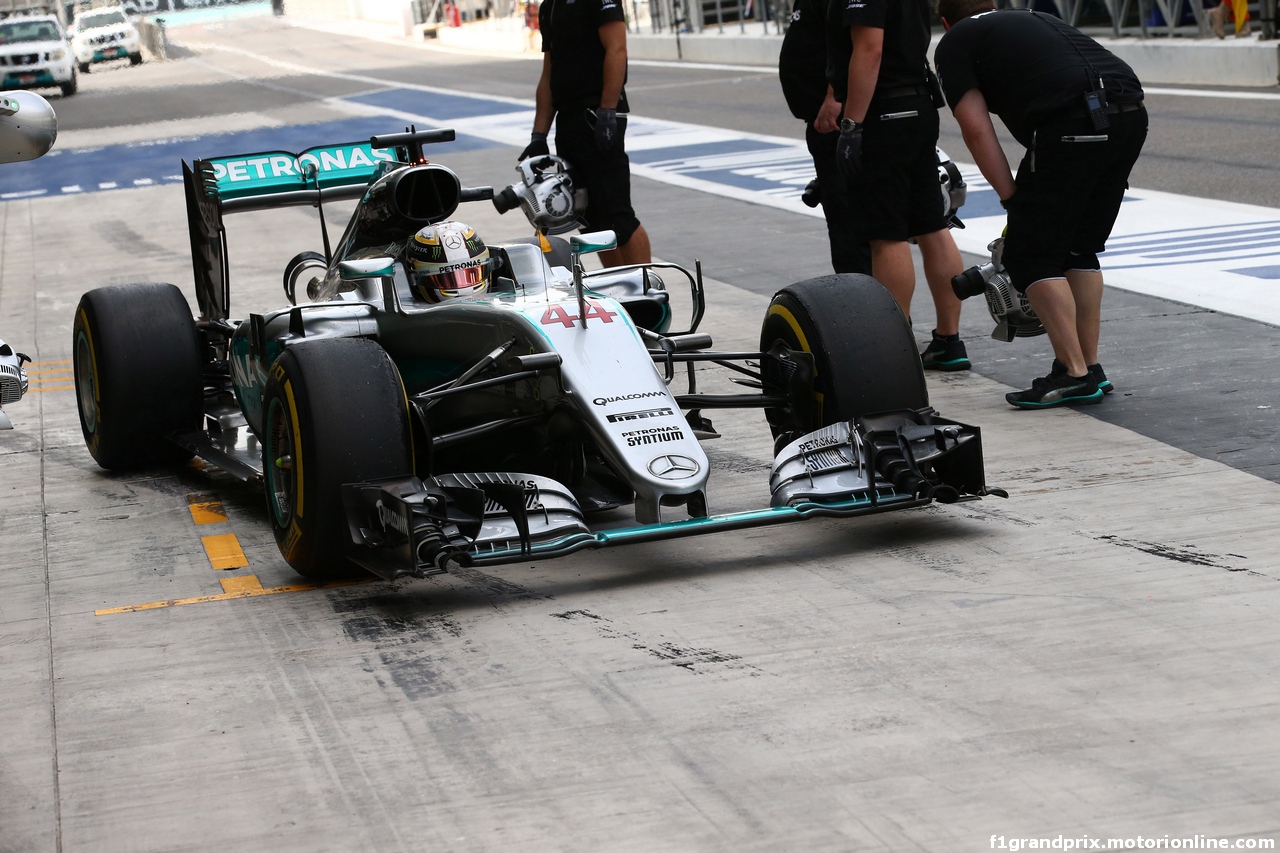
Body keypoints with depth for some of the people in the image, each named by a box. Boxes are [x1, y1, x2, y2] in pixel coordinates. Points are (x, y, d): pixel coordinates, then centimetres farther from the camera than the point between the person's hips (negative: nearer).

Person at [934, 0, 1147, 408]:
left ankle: (1074, 374, 1)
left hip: (1072, 124, -7)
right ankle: (1090, 367, 23)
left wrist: (1014, 202, 8)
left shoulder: (954, 43, 16)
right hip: (1131, 113, 7)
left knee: (1030, 257, 4)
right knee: (1080, 249, 20)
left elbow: (977, 130, 5)